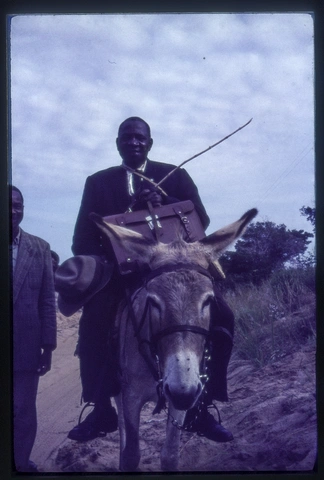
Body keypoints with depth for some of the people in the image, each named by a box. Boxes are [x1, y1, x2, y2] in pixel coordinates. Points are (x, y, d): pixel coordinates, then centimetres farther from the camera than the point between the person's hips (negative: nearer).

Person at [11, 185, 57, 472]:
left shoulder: (40, 249, 1)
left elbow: (47, 301, 2)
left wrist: (48, 346, 0)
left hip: (25, 346, 1)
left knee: (24, 412, 10)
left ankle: (21, 462, 29)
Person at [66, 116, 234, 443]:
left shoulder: (175, 175, 10)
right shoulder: (97, 182, 10)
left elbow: (201, 220, -1)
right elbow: (83, 238, 3)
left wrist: (162, 203, -19)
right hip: (119, 272, 0)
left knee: (220, 316, -21)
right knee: (92, 321, -29)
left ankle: (200, 406, -7)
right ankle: (101, 409, -12)